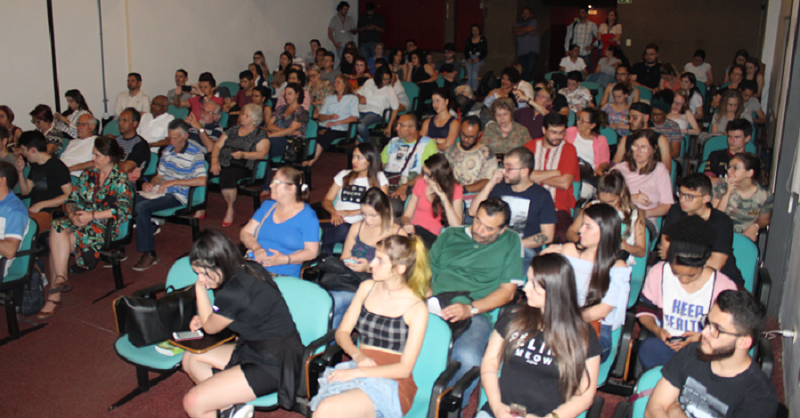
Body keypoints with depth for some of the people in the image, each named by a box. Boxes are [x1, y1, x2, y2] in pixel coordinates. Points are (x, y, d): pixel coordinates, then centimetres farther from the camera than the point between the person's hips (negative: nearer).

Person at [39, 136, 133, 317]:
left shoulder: (120, 180, -2)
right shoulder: (88, 174, 17)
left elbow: (124, 209, -15)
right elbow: (71, 200, 15)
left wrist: (92, 216, -19)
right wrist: (72, 214, -8)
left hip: (104, 226, -6)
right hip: (79, 220, 6)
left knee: (57, 243, -24)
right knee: (57, 227, -26)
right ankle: (60, 279, -25)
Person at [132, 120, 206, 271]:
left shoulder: (195, 153, -8)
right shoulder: (167, 150, 15)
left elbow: (202, 181, -20)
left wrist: (174, 182, -20)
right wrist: (150, 184, -2)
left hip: (178, 195, -7)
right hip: (161, 191, 7)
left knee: (141, 207, -27)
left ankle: (149, 254, -17)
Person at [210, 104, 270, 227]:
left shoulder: (260, 134, 9)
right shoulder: (233, 130, 24)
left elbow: (262, 153, -5)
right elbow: (217, 145, 18)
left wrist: (243, 154, -20)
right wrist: (214, 161, -1)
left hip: (242, 167, -5)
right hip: (222, 164, 5)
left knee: (227, 175, -38)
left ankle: (230, 209, -19)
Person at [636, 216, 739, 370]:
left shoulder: (724, 286, -5)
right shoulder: (658, 272, 1)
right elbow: (644, 309, 10)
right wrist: (656, 330, -12)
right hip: (664, 341, 2)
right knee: (648, 348, -37)